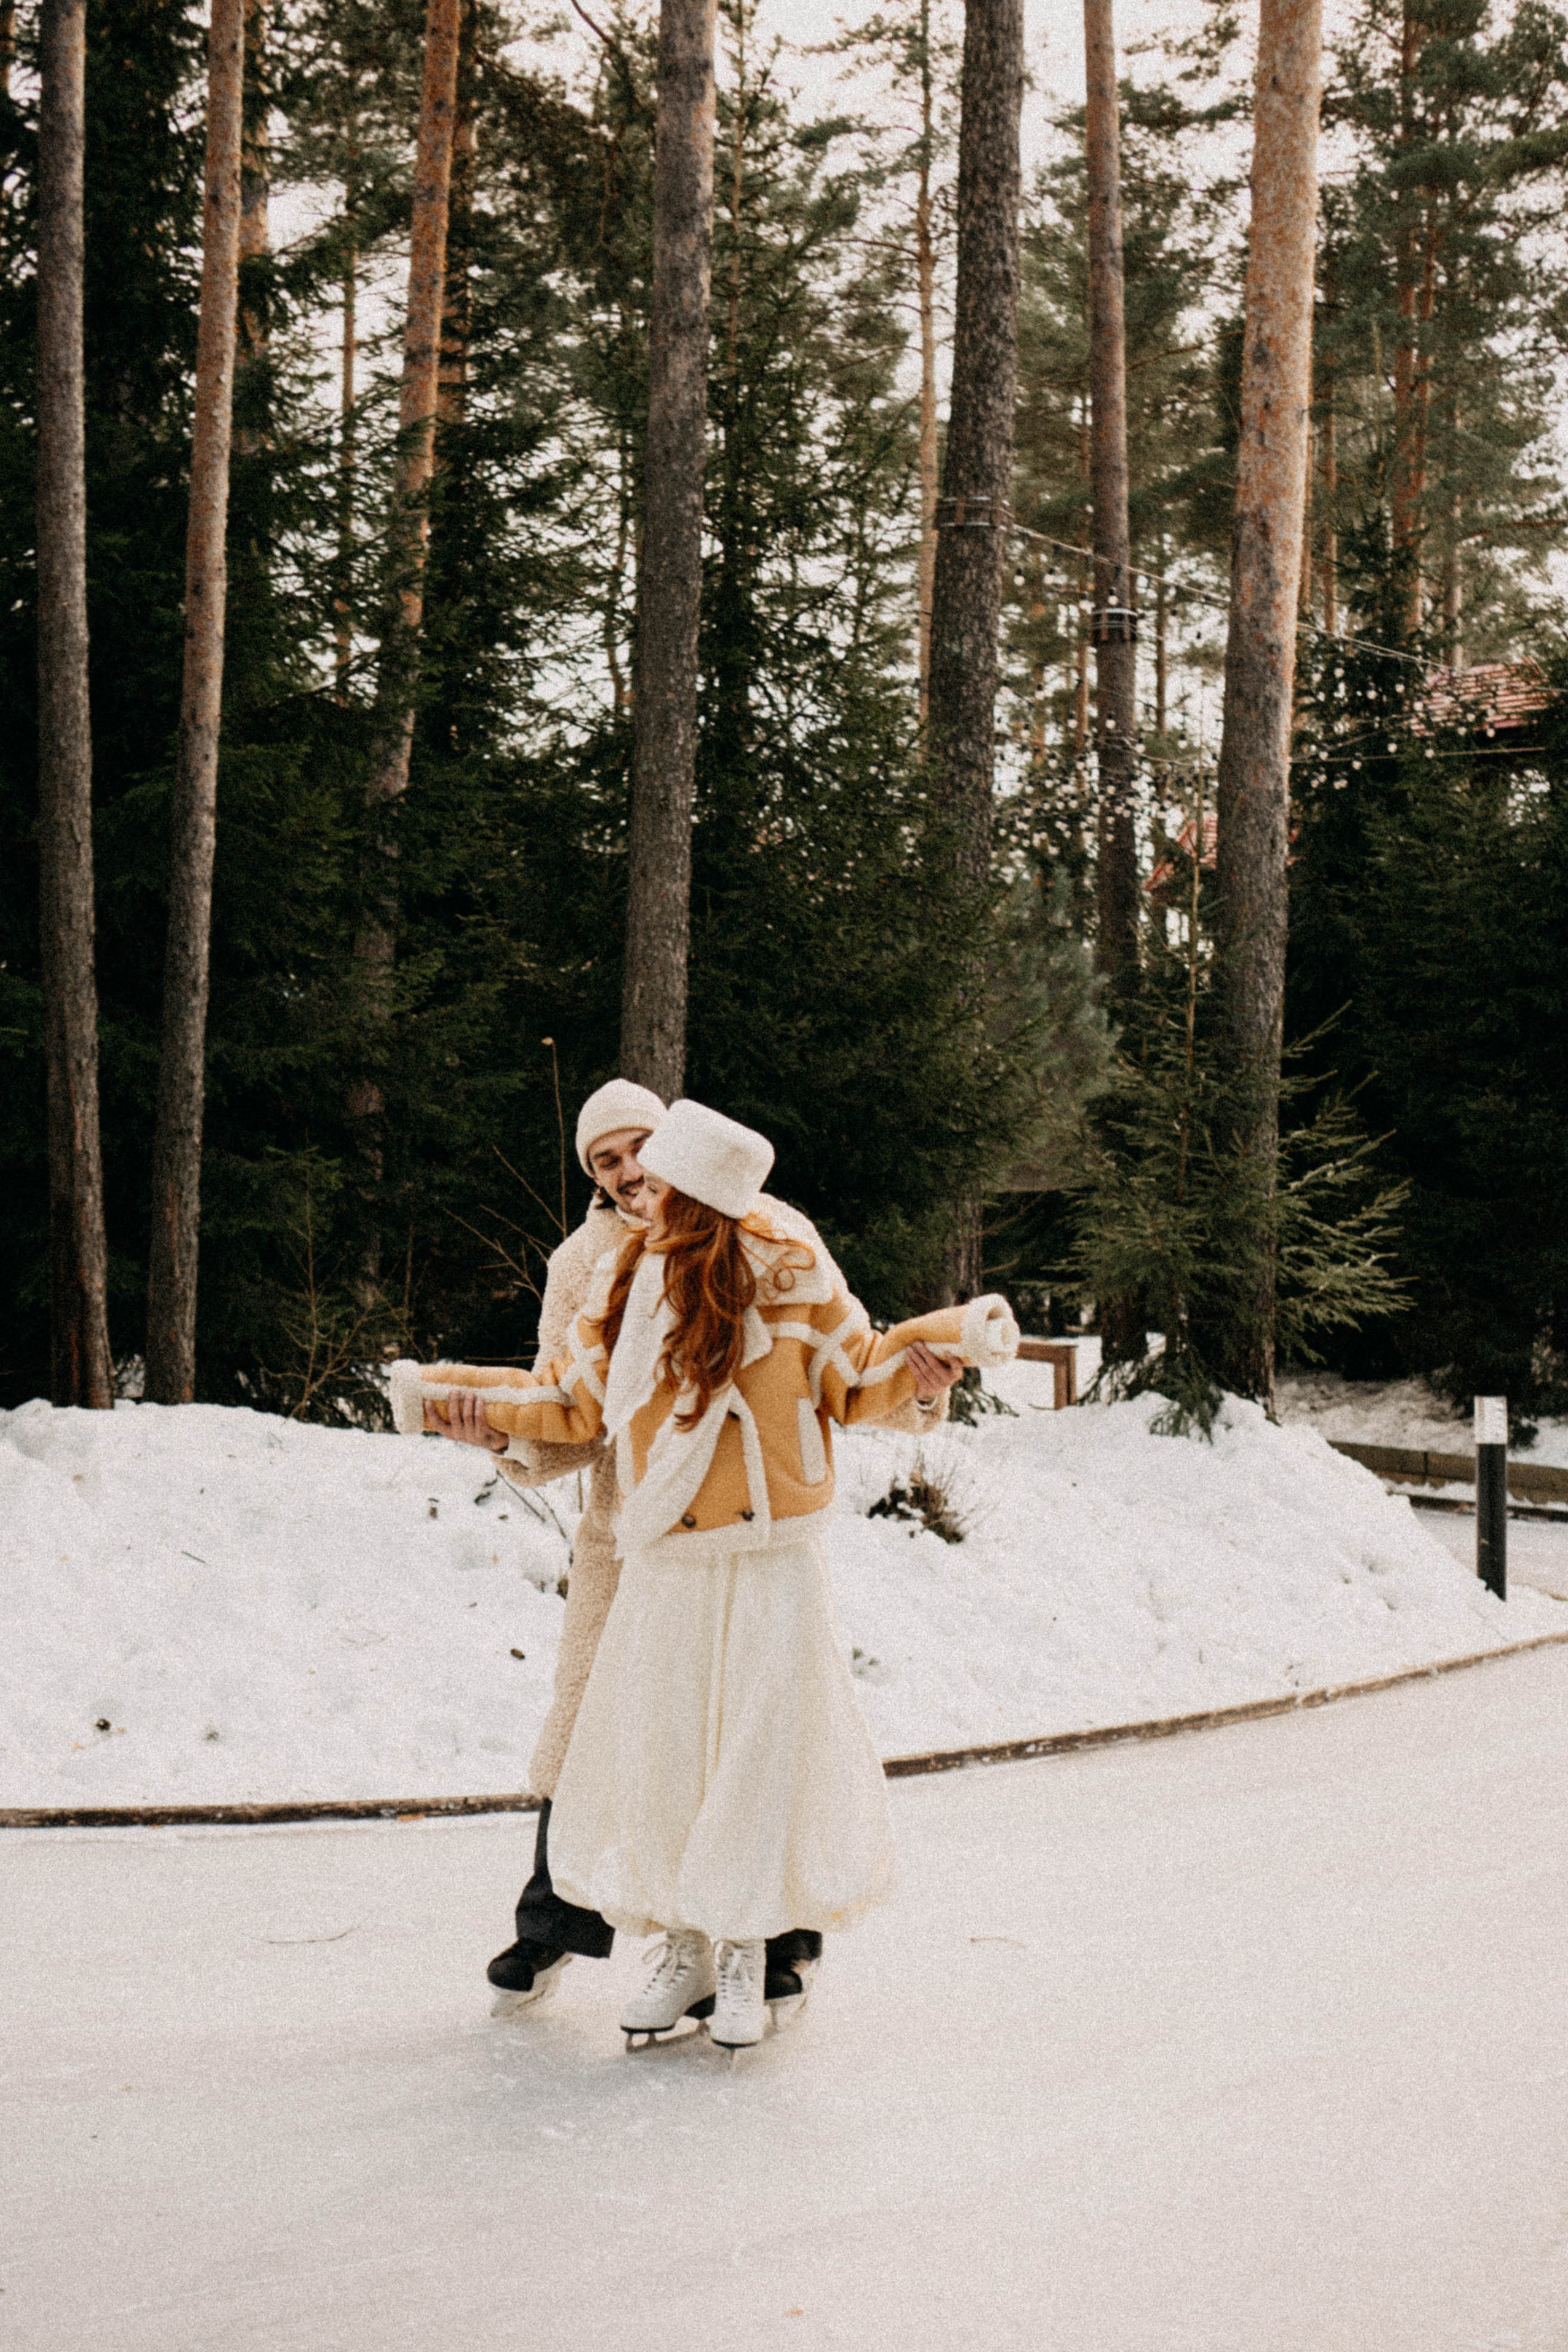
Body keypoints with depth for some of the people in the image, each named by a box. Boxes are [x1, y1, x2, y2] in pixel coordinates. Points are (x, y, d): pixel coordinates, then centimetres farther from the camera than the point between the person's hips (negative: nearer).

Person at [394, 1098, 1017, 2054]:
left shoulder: (789, 1275, -8)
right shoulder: (629, 1282, 2)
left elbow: (861, 1383, 1)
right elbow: (573, 1401, 14)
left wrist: (945, 1340, -14)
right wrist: (451, 1391, 12)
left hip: (770, 1563, -3)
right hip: (665, 1564, 3)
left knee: (760, 1749, 0)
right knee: (656, 1754, 3)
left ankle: (746, 1958, 16)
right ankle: (686, 1950, 20)